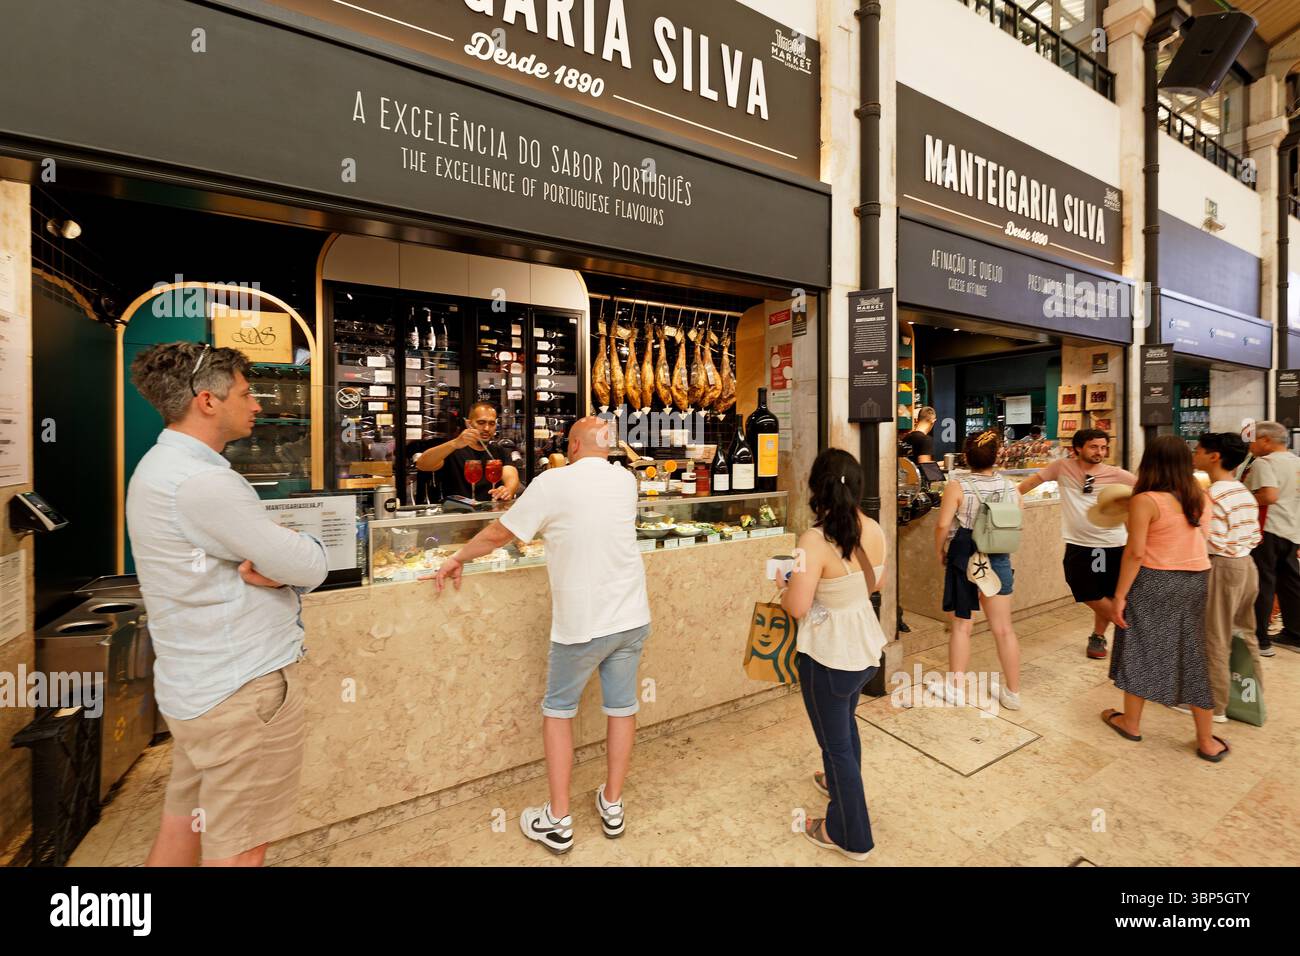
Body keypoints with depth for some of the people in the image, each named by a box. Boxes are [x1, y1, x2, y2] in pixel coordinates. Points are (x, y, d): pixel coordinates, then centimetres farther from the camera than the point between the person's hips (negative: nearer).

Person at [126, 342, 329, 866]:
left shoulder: (162, 466, 11)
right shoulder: (201, 482, -23)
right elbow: (312, 566, -21)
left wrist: (274, 565, -13)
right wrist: (303, 547, 1)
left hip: (196, 685, 10)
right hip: (245, 690, -10)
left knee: (182, 826, 23)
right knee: (238, 848, 7)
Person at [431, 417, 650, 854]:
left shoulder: (552, 482, -13)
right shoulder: (626, 479, 2)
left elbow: (499, 533, -4)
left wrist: (457, 558, 12)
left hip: (581, 623, -4)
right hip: (632, 617, 5)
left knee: (558, 710, 17)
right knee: (621, 707, 18)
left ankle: (558, 821, 26)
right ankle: (613, 805, 35)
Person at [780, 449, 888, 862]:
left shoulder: (816, 539, -28)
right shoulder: (874, 530, -6)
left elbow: (797, 607, -28)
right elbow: (876, 583, 9)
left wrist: (785, 589, -7)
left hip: (829, 656, -7)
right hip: (866, 646, 7)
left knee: (835, 739, 15)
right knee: (845, 721, 31)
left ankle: (850, 835, 36)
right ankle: (842, 783, 57)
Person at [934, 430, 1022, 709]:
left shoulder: (957, 486, -13)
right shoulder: (1011, 488, 0)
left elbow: (943, 525, -17)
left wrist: (940, 551, -1)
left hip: (964, 560, -3)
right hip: (999, 561, 4)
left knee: (962, 625, 9)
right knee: (1004, 628, 13)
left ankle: (956, 687, 21)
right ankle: (1013, 692, 26)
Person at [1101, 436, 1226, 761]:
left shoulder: (1145, 501, -17)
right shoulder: (1202, 498, 4)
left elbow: (1135, 553, -17)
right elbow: (1200, 539, 9)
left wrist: (1120, 595, -12)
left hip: (1154, 582, -6)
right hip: (1196, 580, 6)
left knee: (1140, 650, 10)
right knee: (1194, 656, 14)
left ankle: (1131, 723, 26)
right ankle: (1207, 741, 24)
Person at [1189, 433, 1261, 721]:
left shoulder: (1213, 495, -20)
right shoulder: (1245, 493, 7)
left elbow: (1212, 544, -23)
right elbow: (1255, 536, 11)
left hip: (1221, 568, -9)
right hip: (1246, 565, 9)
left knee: (1214, 639, 2)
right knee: (1245, 634, 20)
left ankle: (1215, 706, 12)